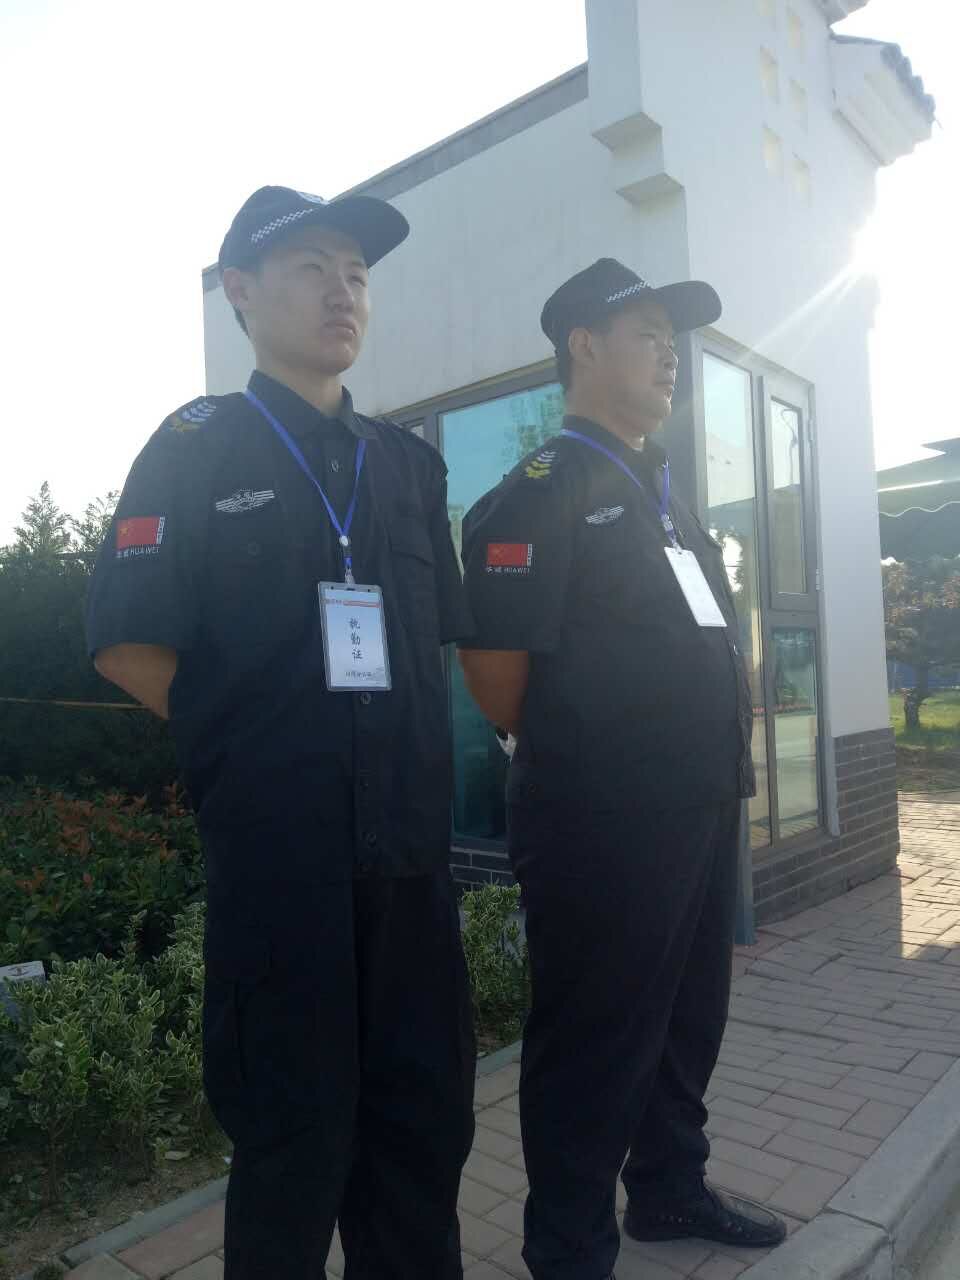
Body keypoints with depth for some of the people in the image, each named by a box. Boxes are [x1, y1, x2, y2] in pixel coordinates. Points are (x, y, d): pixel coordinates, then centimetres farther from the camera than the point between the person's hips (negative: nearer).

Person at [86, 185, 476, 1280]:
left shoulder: (407, 464, 13)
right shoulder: (195, 448, -1)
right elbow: (130, 647, -6)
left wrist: (410, 752, 8)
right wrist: (251, 744, -4)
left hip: (408, 838, 5)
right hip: (274, 847, -5)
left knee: (427, 1110, 16)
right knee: (295, 1129, 10)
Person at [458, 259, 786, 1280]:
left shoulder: (661, 495, 17)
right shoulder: (538, 493, -12)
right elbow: (494, 670, -16)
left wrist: (717, 764, 15)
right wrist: (575, 762, -1)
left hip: (701, 811, 9)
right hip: (600, 827, -9)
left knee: (687, 1020, 22)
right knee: (594, 1043, 7)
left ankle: (671, 1192, 44)